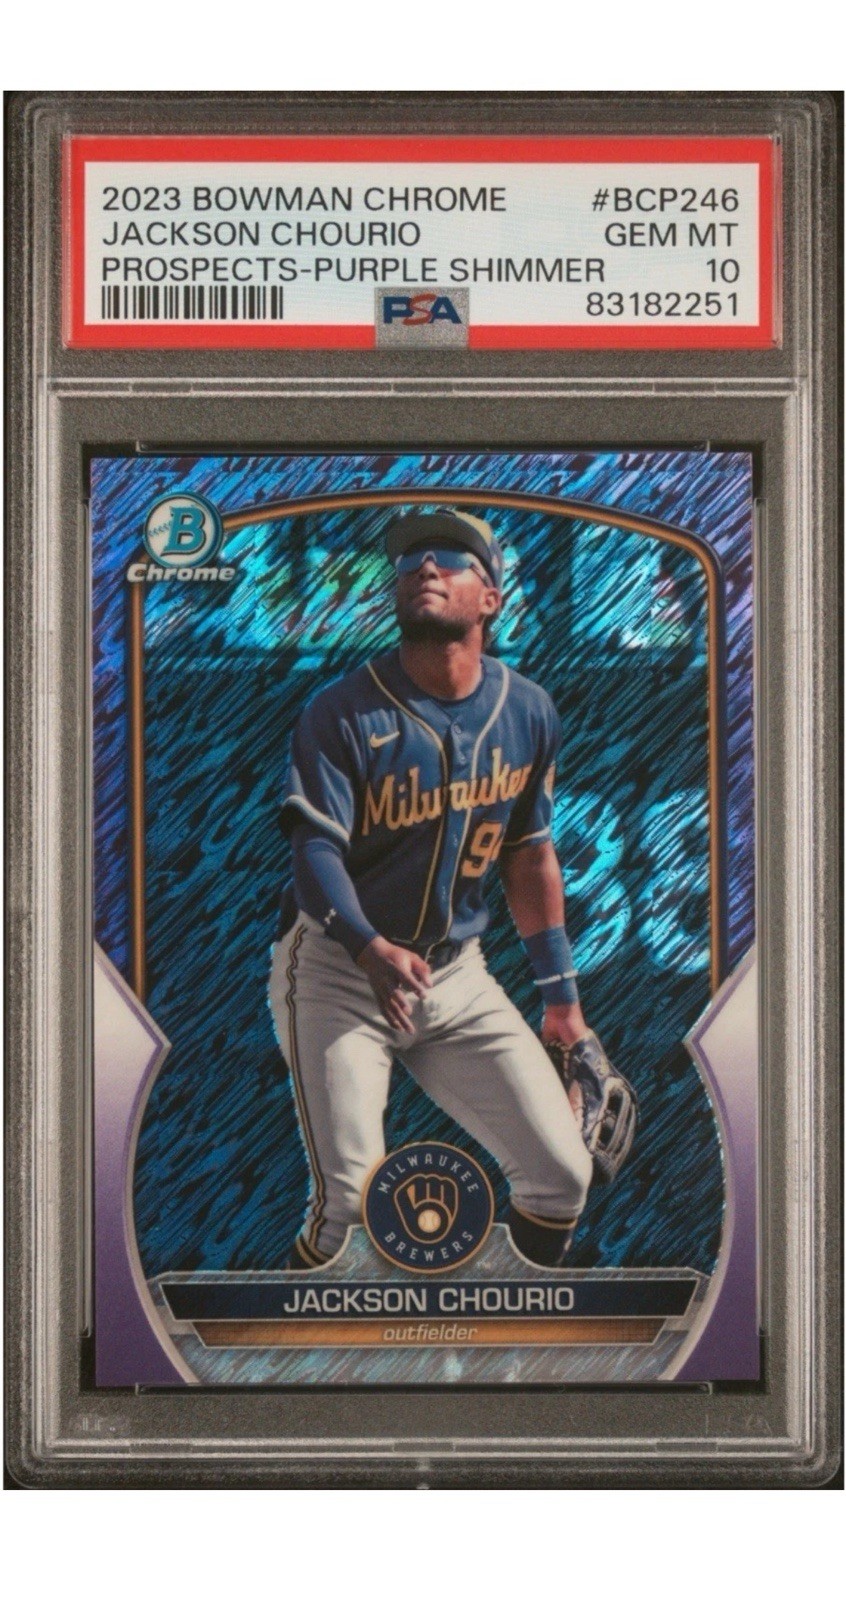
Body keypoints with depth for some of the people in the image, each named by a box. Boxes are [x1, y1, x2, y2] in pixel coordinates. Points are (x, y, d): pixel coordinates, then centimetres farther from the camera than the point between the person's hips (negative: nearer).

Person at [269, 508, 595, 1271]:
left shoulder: (528, 713, 2)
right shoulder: (343, 713, -12)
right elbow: (317, 851, -21)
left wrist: (560, 992, 14)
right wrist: (371, 949, -41)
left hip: (459, 977, 4)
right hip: (340, 972, -4)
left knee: (561, 1172, 0)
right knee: (349, 1202, -14)